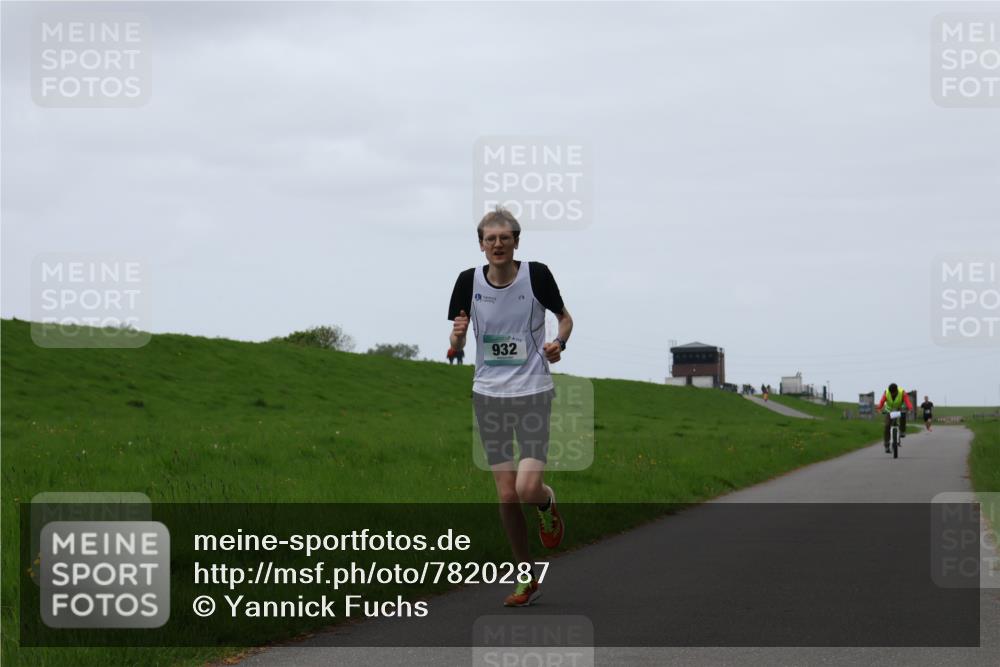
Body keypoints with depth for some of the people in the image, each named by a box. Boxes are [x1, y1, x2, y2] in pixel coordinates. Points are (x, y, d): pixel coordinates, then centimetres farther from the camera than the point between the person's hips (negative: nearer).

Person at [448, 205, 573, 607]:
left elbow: (565, 317, 8)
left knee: (529, 489, -14)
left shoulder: (536, 275, -8)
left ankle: (547, 504, 24)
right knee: (506, 494, 3)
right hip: (488, 394, 3)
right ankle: (527, 579, 17)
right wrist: (457, 335, -20)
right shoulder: (469, 281, -2)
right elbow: (455, 345, 4)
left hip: (533, 392, -3)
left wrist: (559, 342, -13)